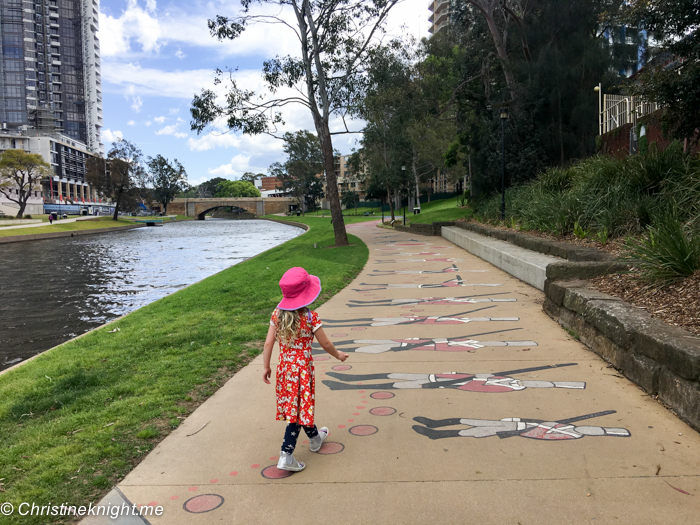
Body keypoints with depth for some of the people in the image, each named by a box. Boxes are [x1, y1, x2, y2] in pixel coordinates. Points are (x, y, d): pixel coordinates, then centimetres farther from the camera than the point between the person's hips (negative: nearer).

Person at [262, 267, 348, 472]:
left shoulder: (277, 314, -5)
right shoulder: (310, 317, -17)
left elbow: (268, 343, -4)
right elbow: (325, 343, -8)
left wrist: (266, 367, 7)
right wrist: (338, 355, 10)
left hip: (284, 367, 6)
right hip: (302, 368, -5)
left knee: (302, 404, 21)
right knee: (299, 408, 6)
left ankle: (315, 438, 37)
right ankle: (286, 456, 14)